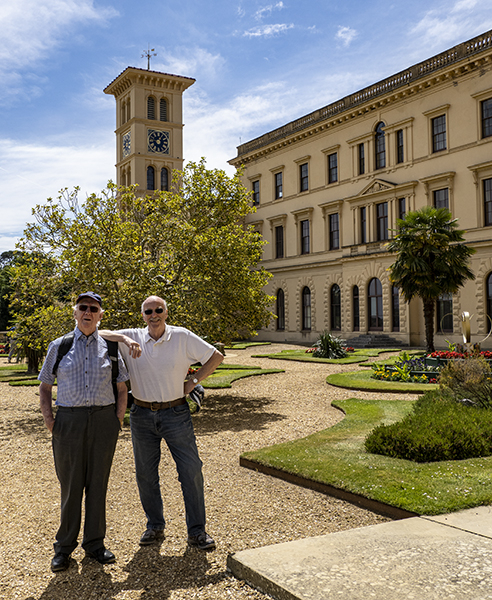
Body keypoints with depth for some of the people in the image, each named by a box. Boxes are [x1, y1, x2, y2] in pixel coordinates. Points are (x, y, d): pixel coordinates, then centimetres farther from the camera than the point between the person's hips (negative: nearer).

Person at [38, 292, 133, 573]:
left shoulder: (110, 346, 7)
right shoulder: (59, 346, 5)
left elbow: (122, 388, 11)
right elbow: (45, 387, 10)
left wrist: (118, 420, 1)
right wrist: (49, 419, -2)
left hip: (103, 419, 1)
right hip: (69, 420, -1)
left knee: (98, 483, 9)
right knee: (70, 485, 5)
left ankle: (95, 543, 24)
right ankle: (64, 547, 22)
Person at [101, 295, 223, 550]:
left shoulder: (182, 337, -4)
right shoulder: (132, 338, 0)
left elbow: (215, 357, 1)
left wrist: (193, 381, -3)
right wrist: (124, 339, -18)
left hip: (175, 413, -2)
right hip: (142, 415, 2)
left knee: (191, 470, 0)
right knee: (145, 474, 10)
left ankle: (197, 531, 13)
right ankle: (155, 527, 28)